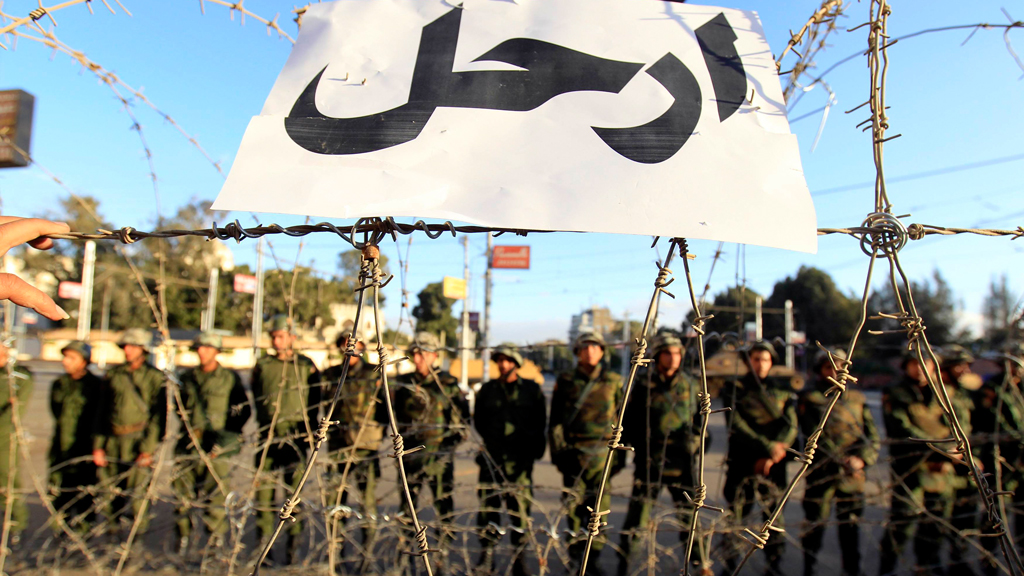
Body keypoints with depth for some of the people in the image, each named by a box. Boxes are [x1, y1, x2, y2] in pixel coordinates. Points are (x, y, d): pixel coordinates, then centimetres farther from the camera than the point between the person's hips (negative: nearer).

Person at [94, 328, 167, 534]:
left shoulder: (155, 377, -2)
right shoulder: (113, 375, 11)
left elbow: (158, 416, -6)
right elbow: (102, 412, 13)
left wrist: (148, 449, -12)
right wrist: (98, 445, 7)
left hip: (138, 440, -4)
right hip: (112, 441, 4)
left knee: (137, 492, -5)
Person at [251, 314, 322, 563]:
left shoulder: (306, 366, 2)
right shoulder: (262, 366, 9)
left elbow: (314, 403, 5)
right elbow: (257, 399, 17)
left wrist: (308, 431, -2)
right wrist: (266, 423, 9)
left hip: (295, 438, -2)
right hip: (267, 437, 2)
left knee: (294, 489, 1)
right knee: (263, 489, 4)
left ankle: (292, 544, 11)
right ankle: (263, 542, 17)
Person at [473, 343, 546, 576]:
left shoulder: (532, 389, 8)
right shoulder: (487, 389, 10)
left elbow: (540, 422, 10)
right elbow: (478, 421, 17)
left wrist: (534, 446, -2)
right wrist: (488, 441, 4)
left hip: (520, 458, -1)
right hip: (492, 456, 1)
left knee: (520, 505, 0)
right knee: (488, 503, 2)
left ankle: (520, 557, 13)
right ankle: (487, 554, 15)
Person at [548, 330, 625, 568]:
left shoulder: (614, 382, 9)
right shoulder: (565, 381, 7)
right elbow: (555, 421, 9)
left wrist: (620, 455, 8)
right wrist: (558, 452, 3)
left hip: (602, 453, 0)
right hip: (573, 452, 0)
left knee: (599, 505, -2)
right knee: (574, 504, 2)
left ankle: (594, 555, 11)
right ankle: (576, 555, 16)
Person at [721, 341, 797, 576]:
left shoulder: (783, 388, 8)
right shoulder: (735, 388, 0)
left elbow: (790, 426, 1)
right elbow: (736, 426, -9)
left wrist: (770, 457, -9)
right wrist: (768, 447, -17)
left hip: (774, 462, 2)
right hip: (742, 460, -2)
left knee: (774, 510, 6)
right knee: (738, 510, -1)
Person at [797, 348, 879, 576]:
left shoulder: (857, 398, 10)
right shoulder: (809, 399, 0)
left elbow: (873, 436, 6)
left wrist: (862, 458, -11)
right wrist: (841, 458, -19)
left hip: (853, 473, 3)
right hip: (821, 472, -2)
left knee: (850, 525, 9)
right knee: (815, 524, 5)